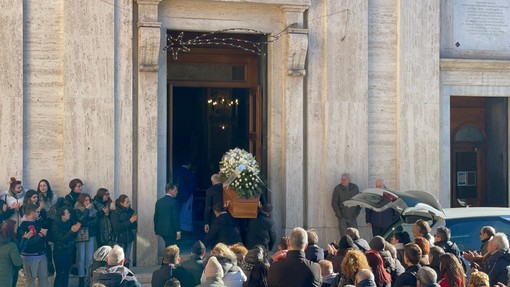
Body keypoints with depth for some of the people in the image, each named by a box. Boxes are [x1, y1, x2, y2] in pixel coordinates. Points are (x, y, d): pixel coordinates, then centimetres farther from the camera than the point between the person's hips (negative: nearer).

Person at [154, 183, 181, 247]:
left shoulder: (159, 201, 7)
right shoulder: (174, 202, -13)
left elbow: (156, 216, 11)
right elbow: (175, 218, -14)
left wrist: (156, 230, 18)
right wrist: (178, 231, -9)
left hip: (161, 229, 7)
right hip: (171, 230, -7)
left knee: (168, 246, 18)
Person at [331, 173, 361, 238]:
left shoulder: (355, 188, 4)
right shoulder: (337, 188, -4)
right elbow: (334, 203, -3)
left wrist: (357, 212, 3)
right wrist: (339, 215, -8)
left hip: (352, 217, 3)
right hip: (342, 217, -2)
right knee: (343, 235, -5)